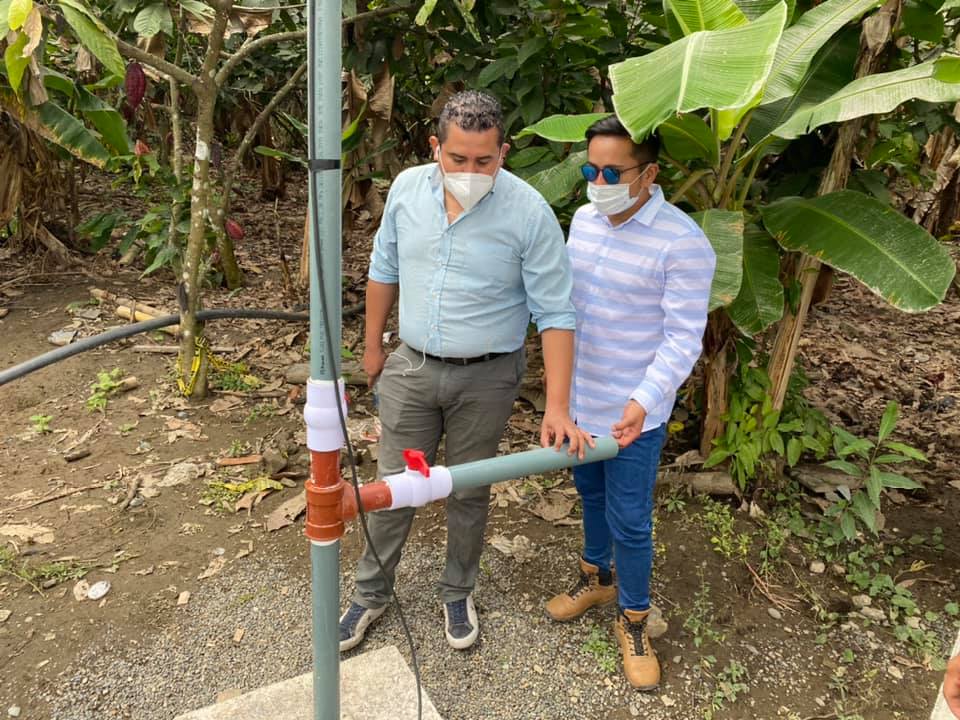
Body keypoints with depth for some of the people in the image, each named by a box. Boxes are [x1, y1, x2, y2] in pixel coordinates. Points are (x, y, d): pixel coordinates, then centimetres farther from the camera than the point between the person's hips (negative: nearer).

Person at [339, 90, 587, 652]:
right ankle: (372, 592, 35)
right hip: (410, 368, 3)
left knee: (469, 492, 15)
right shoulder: (407, 189, -6)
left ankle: (458, 591, 40)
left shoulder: (529, 212, -18)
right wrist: (373, 346, 15)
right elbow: (385, 270, 9)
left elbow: (556, 314, -15)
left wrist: (557, 406, -21)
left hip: (485, 379, -2)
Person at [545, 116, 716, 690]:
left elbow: (684, 338, -19)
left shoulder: (682, 242, -20)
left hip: (633, 412, -6)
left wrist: (645, 399, -34)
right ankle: (596, 578, 48)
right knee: (591, 494, 24)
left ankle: (633, 620, 29)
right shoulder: (584, 219, 1)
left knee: (629, 519, 5)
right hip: (579, 399, 6)